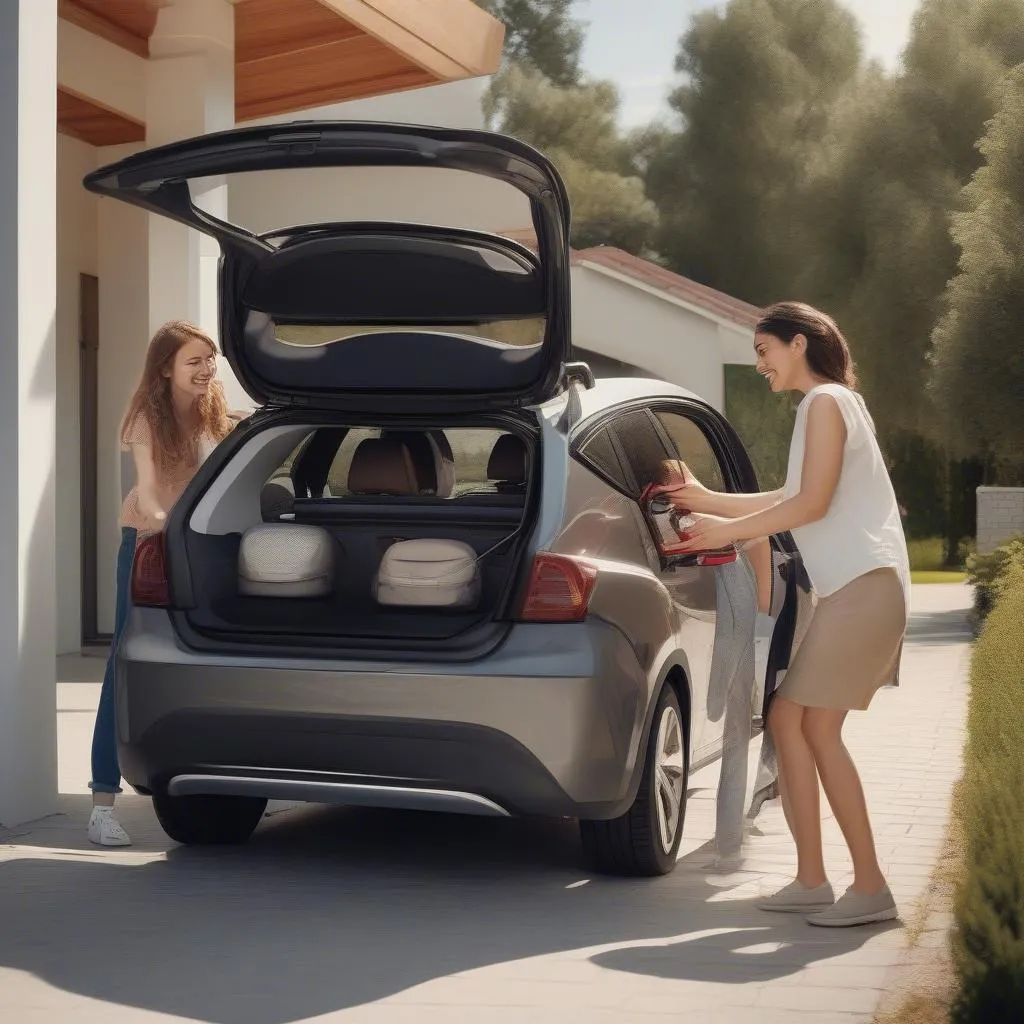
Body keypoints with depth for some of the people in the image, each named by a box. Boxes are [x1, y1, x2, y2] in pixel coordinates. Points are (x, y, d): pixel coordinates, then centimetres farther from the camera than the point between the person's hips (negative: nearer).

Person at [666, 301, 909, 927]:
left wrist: (727, 531, -8)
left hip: (866, 586, -10)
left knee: (819, 729, -12)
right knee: (788, 718, 8)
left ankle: (870, 888, -10)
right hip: (851, 590, 10)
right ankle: (812, 881, 10)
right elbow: (793, 500, 26)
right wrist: (707, 500, 24)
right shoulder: (829, 403, 23)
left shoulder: (826, 401, -7)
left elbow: (812, 503, -14)